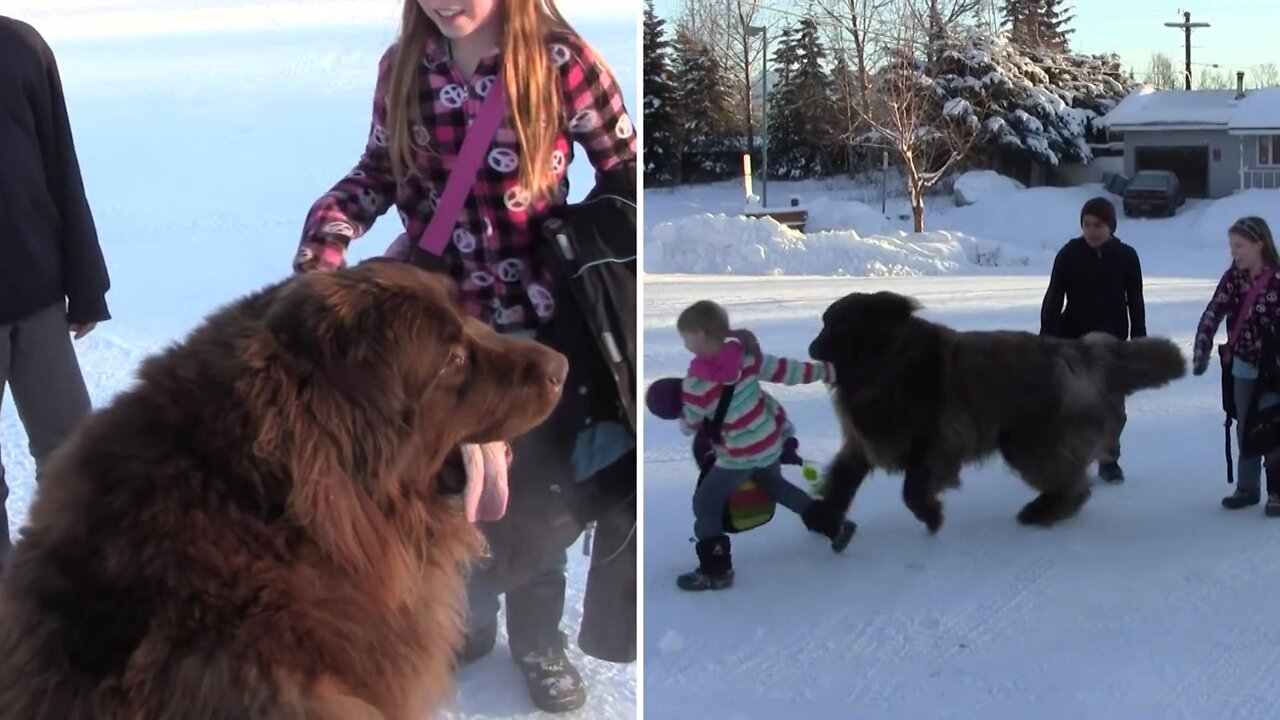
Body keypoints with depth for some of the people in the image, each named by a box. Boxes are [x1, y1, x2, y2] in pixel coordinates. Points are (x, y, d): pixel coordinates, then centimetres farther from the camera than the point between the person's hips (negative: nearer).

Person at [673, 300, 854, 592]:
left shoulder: (695, 383, -20)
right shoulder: (746, 357, -8)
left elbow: (689, 426, -9)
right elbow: (786, 370, 0)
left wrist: (680, 413, 14)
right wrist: (825, 371, 12)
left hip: (739, 456, -7)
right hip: (770, 444, 7)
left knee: (705, 504, 8)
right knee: (774, 484, 33)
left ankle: (716, 570, 7)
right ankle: (834, 525, 39)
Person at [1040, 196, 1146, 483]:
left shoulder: (1126, 256, -1)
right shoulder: (1069, 254, -5)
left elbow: (1135, 302, 5)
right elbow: (1053, 299, -5)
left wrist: (1139, 340, 2)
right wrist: (1047, 339, -11)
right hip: (1075, 341, -1)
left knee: (1113, 404, 6)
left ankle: (1108, 460, 17)